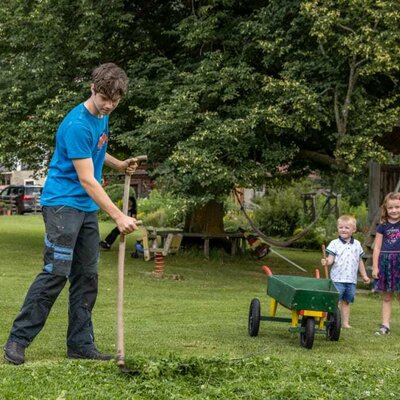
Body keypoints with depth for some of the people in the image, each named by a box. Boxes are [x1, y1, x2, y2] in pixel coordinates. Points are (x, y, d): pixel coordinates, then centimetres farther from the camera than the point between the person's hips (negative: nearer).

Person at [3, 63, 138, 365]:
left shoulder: (103, 117, 8)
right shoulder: (77, 125, -20)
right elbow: (87, 180, -23)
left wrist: (120, 165, 12)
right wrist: (119, 217, -24)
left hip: (87, 207, 9)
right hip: (63, 203, -9)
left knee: (87, 275, 7)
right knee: (56, 272, -13)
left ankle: (81, 343, 13)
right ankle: (18, 340, -5)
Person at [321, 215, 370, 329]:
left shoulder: (357, 244, 10)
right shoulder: (334, 243, -2)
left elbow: (360, 261, 18)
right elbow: (331, 259, -6)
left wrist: (364, 276, 20)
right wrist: (326, 262, -29)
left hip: (351, 280, 4)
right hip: (337, 279, -3)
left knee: (346, 302, 11)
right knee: (336, 302, -3)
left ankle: (345, 322, 18)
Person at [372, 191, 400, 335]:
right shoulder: (383, 226, 4)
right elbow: (377, 247, 5)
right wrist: (375, 266, 0)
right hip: (385, 262, 2)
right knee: (386, 297, 8)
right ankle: (385, 325, 11)